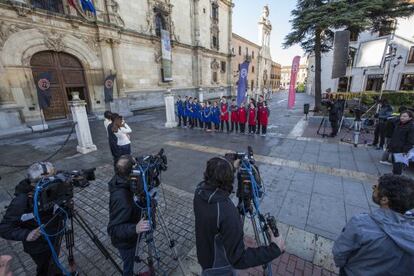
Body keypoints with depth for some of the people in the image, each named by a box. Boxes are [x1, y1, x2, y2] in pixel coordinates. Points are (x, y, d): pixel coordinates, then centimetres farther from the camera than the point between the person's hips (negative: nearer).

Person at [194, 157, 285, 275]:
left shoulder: (200, 190, -20)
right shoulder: (227, 212, -42)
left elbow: (216, 190, 4)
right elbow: (238, 259, -35)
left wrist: (233, 168, 9)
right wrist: (275, 248, -28)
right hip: (218, 267, -5)